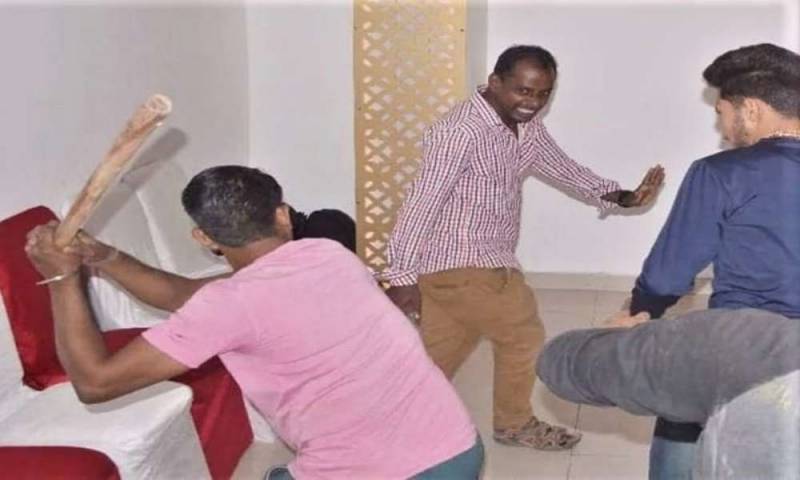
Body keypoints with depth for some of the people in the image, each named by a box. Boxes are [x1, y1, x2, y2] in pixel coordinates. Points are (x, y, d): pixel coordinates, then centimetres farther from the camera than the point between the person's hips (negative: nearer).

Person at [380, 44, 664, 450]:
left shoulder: (527, 127, 5)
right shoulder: (460, 131, -23)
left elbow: (562, 168, 18)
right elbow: (422, 202, -24)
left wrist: (620, 197, 6)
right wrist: (402, 276, -24)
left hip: (486, 262, 9)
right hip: (460, 265, -9)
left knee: (437, 356, 15)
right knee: (524, 335, 6)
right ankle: (515, 425, 27)